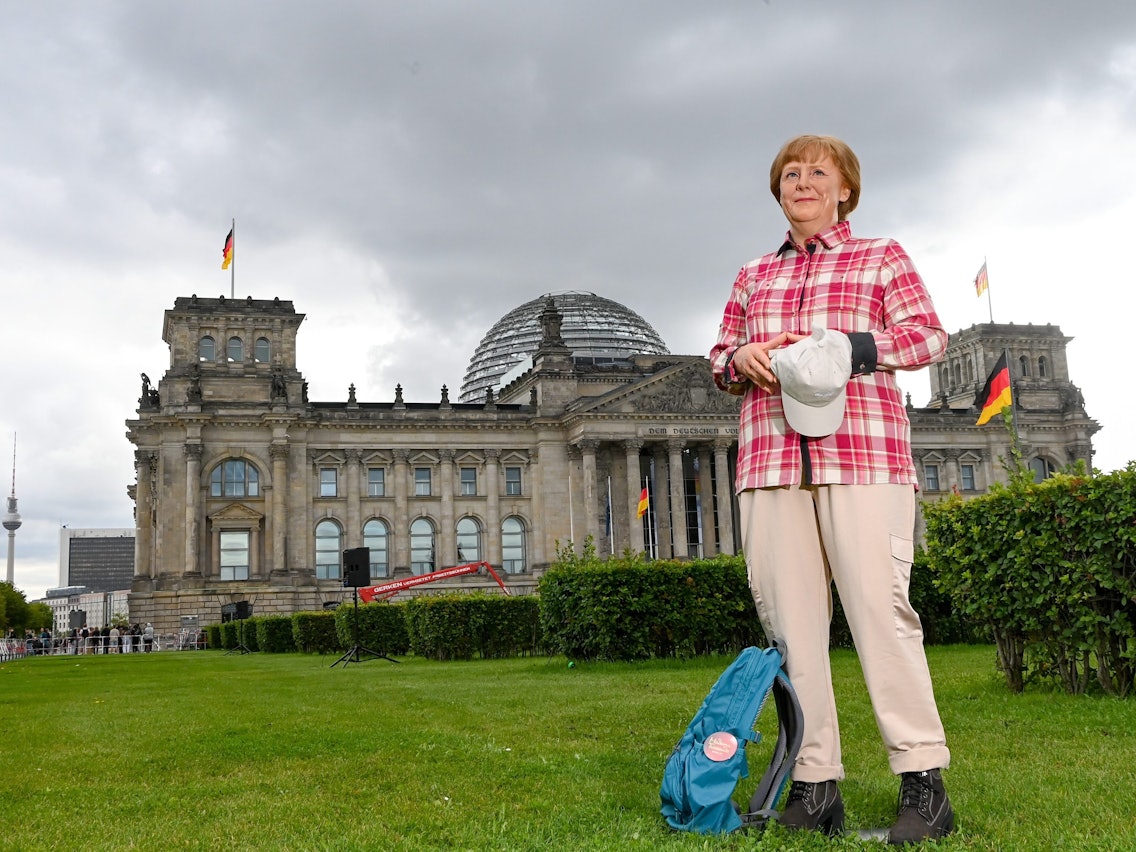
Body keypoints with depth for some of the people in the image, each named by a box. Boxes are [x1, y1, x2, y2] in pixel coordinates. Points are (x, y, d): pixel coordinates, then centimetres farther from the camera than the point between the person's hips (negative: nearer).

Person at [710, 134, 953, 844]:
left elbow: (929, 334, 5)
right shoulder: (753, 277, 24)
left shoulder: (882, 258, 14)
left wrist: (846, 348, -10)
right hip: (770, 459, 4)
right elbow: (720, 357, 24)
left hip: (863, 455, -4)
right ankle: (815, 785, 3)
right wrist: (742, 358, 0)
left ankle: (925, 783, -6)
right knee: (788, 617, -2)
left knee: (880, 606, -13)